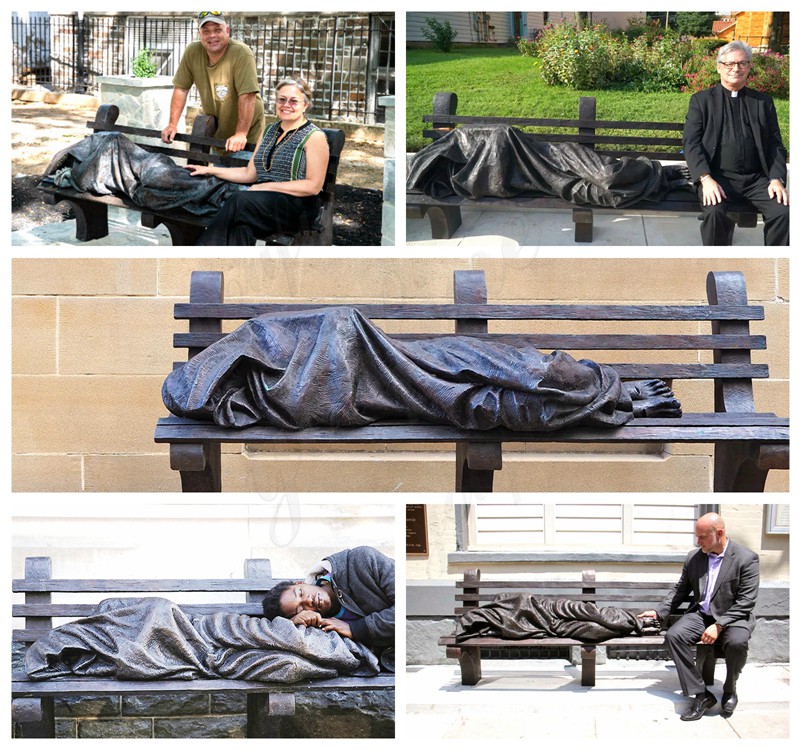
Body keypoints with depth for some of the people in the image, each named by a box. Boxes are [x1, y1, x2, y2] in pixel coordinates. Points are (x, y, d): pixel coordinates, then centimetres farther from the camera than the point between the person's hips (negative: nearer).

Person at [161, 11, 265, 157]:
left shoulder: (241, 53, -25)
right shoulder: (192, 52, -9)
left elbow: (247, 96, -29)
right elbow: (181, 88, -2)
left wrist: (241, 134, -32)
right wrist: (172, 124, -7)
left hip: (248, 131, -4)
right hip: (216, 133, 4)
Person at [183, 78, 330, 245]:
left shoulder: (314, 137, -1)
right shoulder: (270, 131, 21)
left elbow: (313, 186, -9)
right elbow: (250, 173, 23)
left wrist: (268, 186, -13)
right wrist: (210, 170, 17)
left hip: (296, 203, -5)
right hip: (264, 200, 5)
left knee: (240, 201, -32)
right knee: (241, 226, -32)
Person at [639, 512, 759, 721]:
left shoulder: (746, 558, -9)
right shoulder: (694, 557, 7)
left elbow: (746, 600, -14)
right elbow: (681, 589, 17)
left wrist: (719, 625, -23)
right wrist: (660, 612, 2)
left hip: (733, 616, -5)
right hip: (701, 615, 5)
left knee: (737, 642, -37)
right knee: (674, 635, -23)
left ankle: (729, 690, -7)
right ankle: (701, 695, -20)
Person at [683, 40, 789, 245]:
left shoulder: (763, 102, 17)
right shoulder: (701, 100, 11)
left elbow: (775, 145, 13)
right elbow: (691, 143, 2)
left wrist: (776, 179, -6)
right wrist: (706, 179, -15)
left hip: (757, 179, 2)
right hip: (718, 177, -2)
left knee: (783, 212, -26)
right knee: (714, 213, -34)